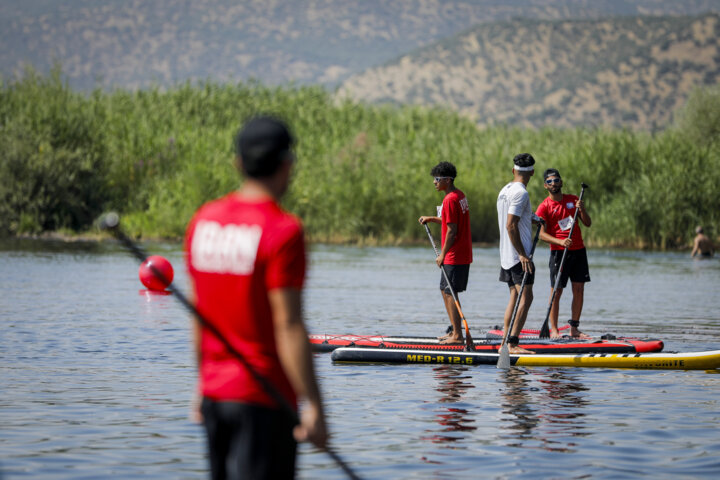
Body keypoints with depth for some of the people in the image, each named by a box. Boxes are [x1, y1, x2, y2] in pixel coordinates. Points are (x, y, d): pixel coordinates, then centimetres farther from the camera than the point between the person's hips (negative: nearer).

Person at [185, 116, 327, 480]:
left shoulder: (204, 220, 6)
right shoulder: (283, 231, -15)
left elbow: (199, 314, 11)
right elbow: (288, 326, -19)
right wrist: (314, 406, -16)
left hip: (214, 392, 7)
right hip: (264, 396, -7)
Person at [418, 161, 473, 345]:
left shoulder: (450, 199, -18)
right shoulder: (460, 195, 12)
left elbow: (452, 230, -20)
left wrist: (443, 254, -15)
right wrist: (432, 219, 17)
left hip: (454, 255, -10)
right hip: (463, 254, 10)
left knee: (449, 293, -6)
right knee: (445, 291, 17)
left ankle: (457, 335, -6)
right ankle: (455, 330, 20)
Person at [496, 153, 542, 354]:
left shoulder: (505, 191, 14)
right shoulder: (520, 193, -15)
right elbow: (510, 226, -21)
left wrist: (529, 220, 32)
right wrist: (522, 255, -22)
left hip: (506, 255, 10)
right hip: (518, 255, -10)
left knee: (515, 296, 15)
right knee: (526, 297, -12)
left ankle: (506, 341, 16)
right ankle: (513, 343, -19)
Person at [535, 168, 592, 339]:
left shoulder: (573, 200, 10)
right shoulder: (544, 207, -3)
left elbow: (588, 223, 9)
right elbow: (542, 234, -10)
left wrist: (582, 210, -10)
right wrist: (561, 242, -25)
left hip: (578, 250, 4)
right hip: (559, 252, -4)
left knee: (579, 290, 3)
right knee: (557, 292, -6)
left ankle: (574, 329, 9)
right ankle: (553, 330, -2)